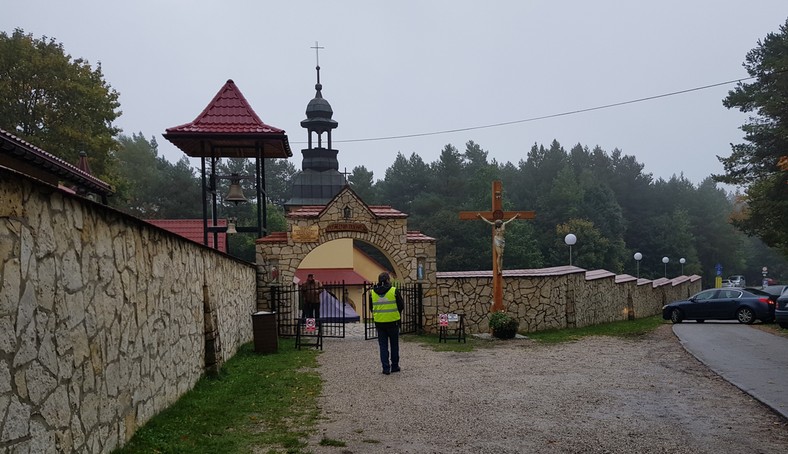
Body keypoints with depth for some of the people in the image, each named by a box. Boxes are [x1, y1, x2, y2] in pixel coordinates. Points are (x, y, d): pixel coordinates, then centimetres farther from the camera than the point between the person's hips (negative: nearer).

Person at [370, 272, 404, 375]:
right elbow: (401, 305, -3)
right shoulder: (394, 291, -10)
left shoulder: (373, 293, 0)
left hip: (379, 322, 2)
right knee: (394, 345, 13)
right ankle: (394, 366, 19)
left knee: (383, 346, 8)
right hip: (393, 321, -2)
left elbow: (371, 307, 8)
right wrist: (398, 313, 16)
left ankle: (386, 368, 6)